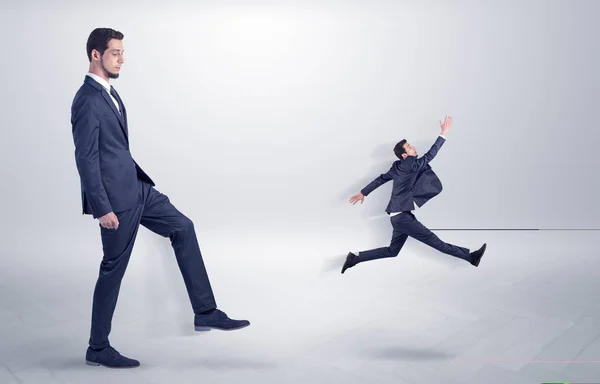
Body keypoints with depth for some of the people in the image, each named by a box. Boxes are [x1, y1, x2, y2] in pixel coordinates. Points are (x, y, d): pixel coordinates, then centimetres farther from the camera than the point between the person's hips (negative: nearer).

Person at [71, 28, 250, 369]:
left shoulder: (109, 93, 12)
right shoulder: (88, 101, -18)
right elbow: (86, 158, -21)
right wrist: (102, 208, -22)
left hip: (136, 187, 10)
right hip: (115, 197, -10)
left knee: (183, 228, 8)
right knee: (113, 270, 1)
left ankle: (205, 312, 11)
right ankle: (98, 348, 17)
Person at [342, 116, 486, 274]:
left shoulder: (397, 167, 13)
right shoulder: (408, 164, -12)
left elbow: (380, 179, 21)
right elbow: (429, 156, -14)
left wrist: (362, 193, 30)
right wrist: (443, 134, -10)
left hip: (400, 215, 9)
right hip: (402, 216, -9)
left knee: (392, 251, 15)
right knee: (433, 240, -6)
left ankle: (355, 257, 15)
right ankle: (470, 256, -4)